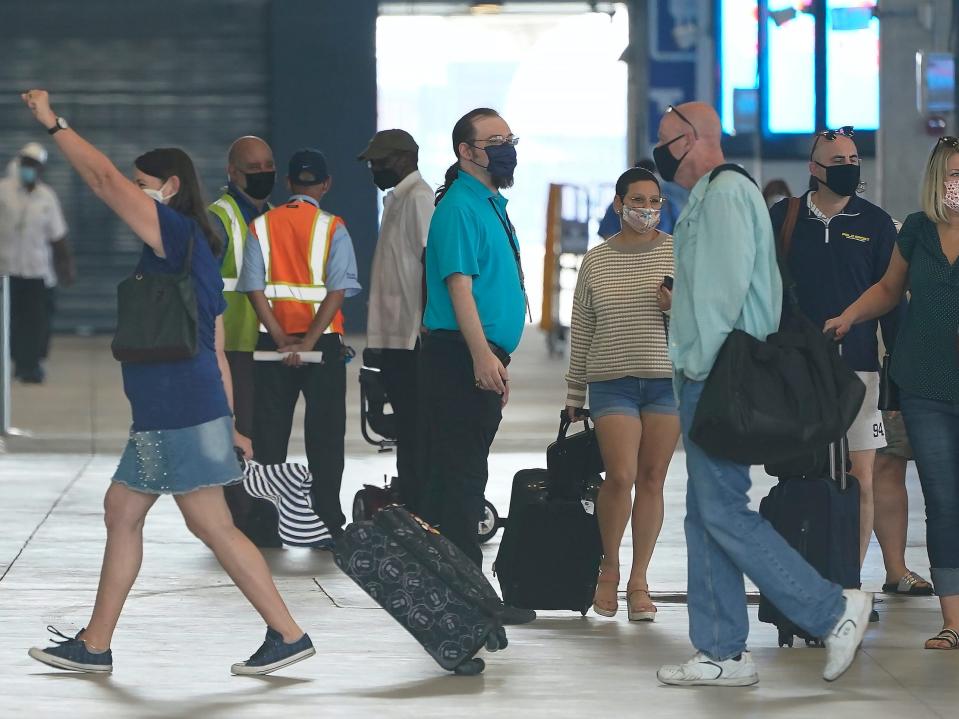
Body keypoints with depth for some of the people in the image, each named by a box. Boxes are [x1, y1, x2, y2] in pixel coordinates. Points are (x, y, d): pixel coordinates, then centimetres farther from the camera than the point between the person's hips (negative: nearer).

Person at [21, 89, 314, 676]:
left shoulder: (178, 233, -11)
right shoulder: (194, 253, 17)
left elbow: (106, 178, -18)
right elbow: (217, 350, 18)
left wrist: (54, 123, -9)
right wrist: (229, 425, 20)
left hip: (180, 414, -10)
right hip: (166, 413, 10)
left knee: (212, 524, -7)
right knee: (122, 511, 14)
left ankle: (289, 635, -2)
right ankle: (95, 645, 20)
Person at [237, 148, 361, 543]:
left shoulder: (261, 226, 4)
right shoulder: (332, 228, -4)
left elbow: (255, 288, -4)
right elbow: (337, 291, -13)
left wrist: (281, 340, -8)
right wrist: (308, 343, -15)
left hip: (273, 343, 2)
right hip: (323, 341, -2)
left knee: (269, 435, 8)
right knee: (324, 435, 3)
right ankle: (328, 522, 0)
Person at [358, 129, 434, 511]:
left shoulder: (419, 199, -12)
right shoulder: (397, 200, 19)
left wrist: (425, 324, -23)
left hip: (412, 336, -10)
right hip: (397, 336, 10)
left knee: (413, 427, -8)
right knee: (405, 426, 13)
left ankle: (416, 511, -7)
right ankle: (408, 509, 19)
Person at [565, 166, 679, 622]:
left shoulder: (678, 252, 5)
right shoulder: (596, 261, 7)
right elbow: (581, 332, 11)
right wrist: (574, 397, 12)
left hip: (667, 380, 0)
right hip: (612, 382, 0)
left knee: (652, 479, 1)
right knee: (621, 477, -13)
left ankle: (639, 581, 9)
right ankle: (609, 568, 8)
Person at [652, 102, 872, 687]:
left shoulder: (725, 192, -11)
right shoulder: (710, 196, 21)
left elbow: (727, 287, -20)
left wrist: (701, 366, -17)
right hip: (710, 380, 11)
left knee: (723, 512, -12)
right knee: (705, 517, 9)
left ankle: (834, 611, -7)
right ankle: (722, 654, 11)